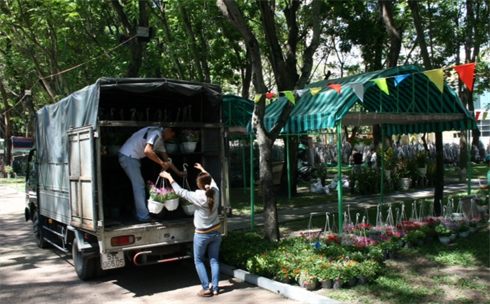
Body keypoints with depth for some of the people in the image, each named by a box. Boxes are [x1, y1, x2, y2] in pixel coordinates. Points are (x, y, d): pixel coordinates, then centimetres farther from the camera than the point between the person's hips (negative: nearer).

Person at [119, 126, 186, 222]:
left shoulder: (160, 139, 16)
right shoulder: (156, 133, -17)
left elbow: (166, 158, 19)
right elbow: (147, 151, -30)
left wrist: (178, 172, 17)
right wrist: (162, 163, -20)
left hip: (133, 157, 10)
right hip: (128, 156, -10)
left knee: (139, 186, 13)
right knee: (139, 186, -8)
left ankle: (139, 214, 21)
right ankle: (144, 216, -3)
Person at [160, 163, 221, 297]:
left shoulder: (197, 197, -20)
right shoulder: (215, 192, -8)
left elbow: (180, 191, -6)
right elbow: (211, 179, 14)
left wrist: (169, 177, 6)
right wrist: (202, 169, 30)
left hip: (202, 235, -4)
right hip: (216, 232, 5)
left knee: (199, 261, 12)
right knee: (214, 260, 12)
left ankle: (206, 288, 10)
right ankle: (215, 288, 15)